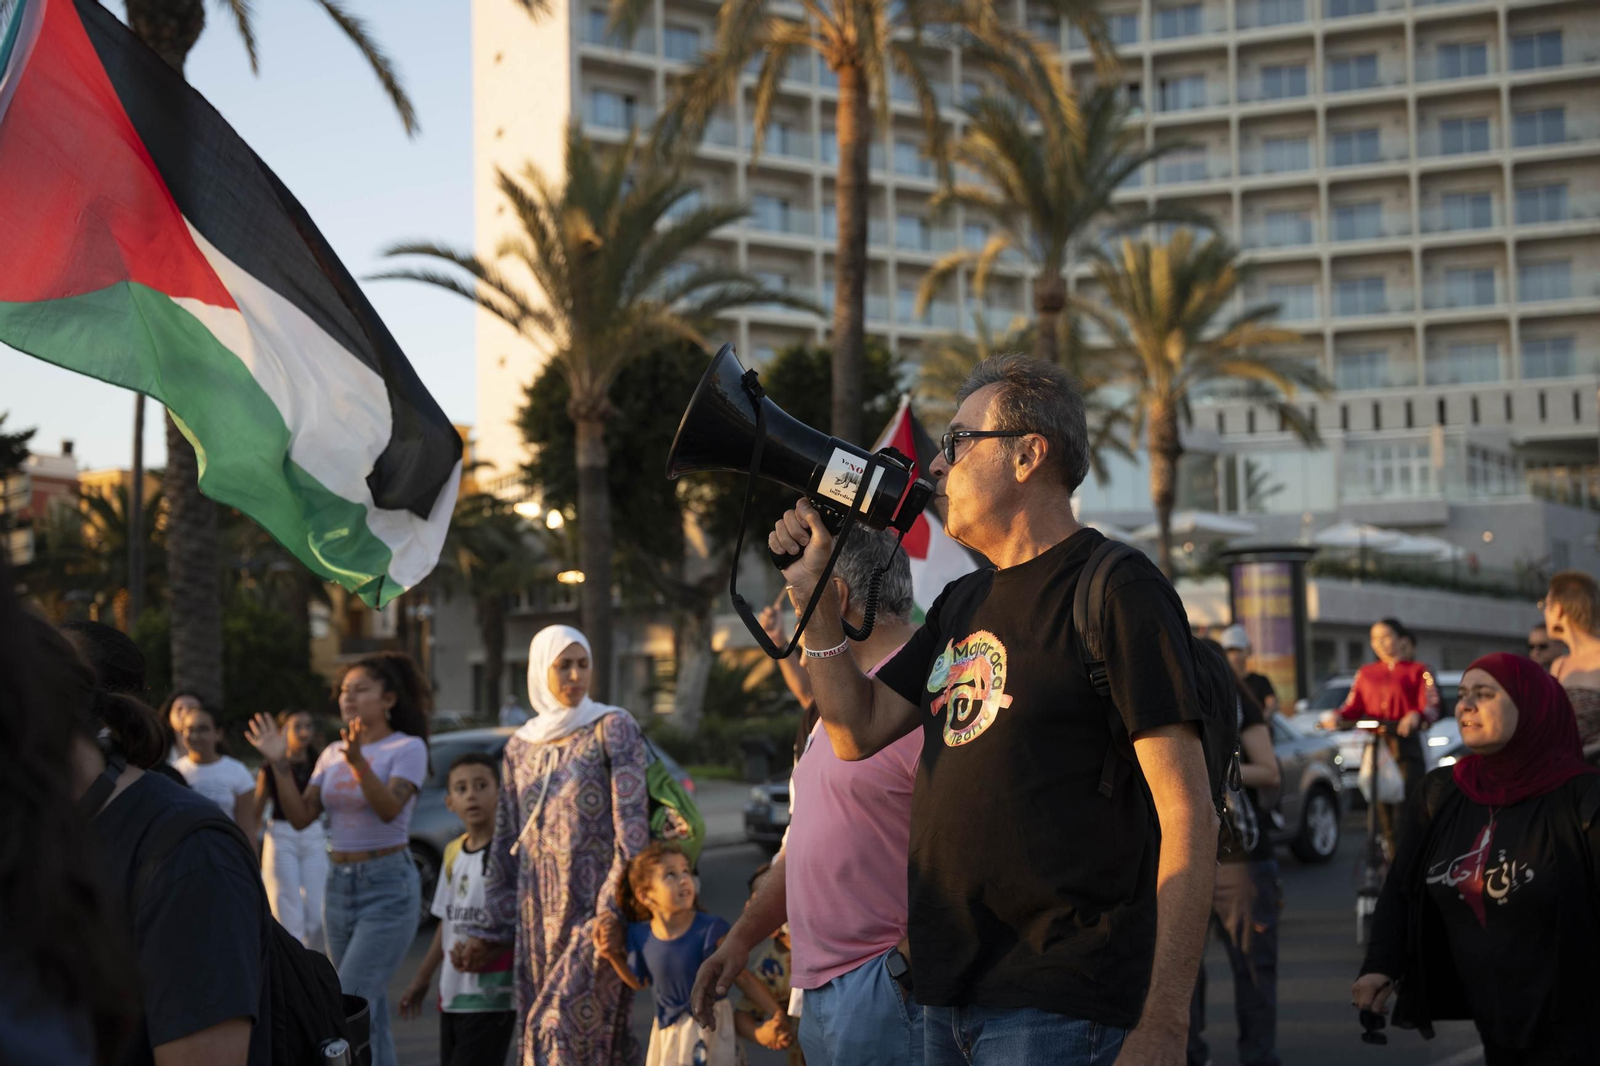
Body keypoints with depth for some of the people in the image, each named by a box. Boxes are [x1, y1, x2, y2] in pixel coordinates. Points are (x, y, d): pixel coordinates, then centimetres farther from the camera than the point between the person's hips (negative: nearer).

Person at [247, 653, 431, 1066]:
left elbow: (389, 808, -23)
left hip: (388, 883, -7)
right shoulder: (332, 753, 12)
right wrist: (280, 765, -5)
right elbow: (301, 816, 5)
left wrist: (358, 762, -37)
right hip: (339, 883, 7)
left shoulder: (407, 748, -7)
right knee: (370, 1014, 10)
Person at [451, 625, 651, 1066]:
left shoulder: (612, 728, -1)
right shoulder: (520, 747, 13)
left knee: (563, 1026, -15)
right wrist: (491, 931, 15)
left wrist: (615, 906, -17)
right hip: (541, 910, 5)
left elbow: (633, 820, -8)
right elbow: (506, 845, 18)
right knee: (539, 1030, 3)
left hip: (597, 908, -5)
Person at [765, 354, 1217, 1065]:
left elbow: (1187, 818, -14)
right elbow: (858, 731, 20)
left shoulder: (1119, 593, -9)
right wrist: (815, 595, 10)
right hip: (948, 1002, 8)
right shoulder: (962, 605, 17)